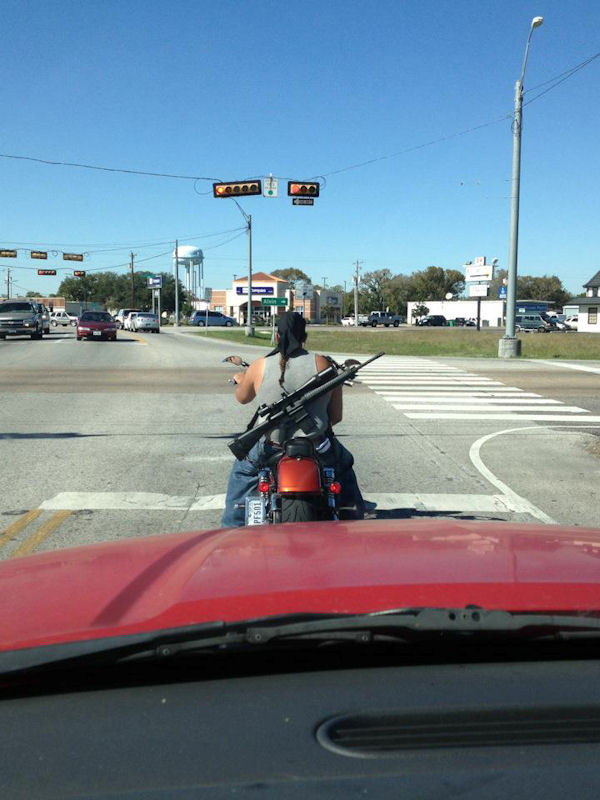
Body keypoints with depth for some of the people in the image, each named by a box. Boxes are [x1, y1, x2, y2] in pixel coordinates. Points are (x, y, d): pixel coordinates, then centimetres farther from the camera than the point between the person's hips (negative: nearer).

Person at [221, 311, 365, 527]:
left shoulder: (259, 367, -3)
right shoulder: (323, 364, -4)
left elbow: (242, 398, 18)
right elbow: (336, 416, 1)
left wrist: (240, 380, 40)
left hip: (272, 449, 0)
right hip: (319, 450, 0)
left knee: (242, 469, 31)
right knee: (343, 464, 33)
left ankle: (232, 526, 29)